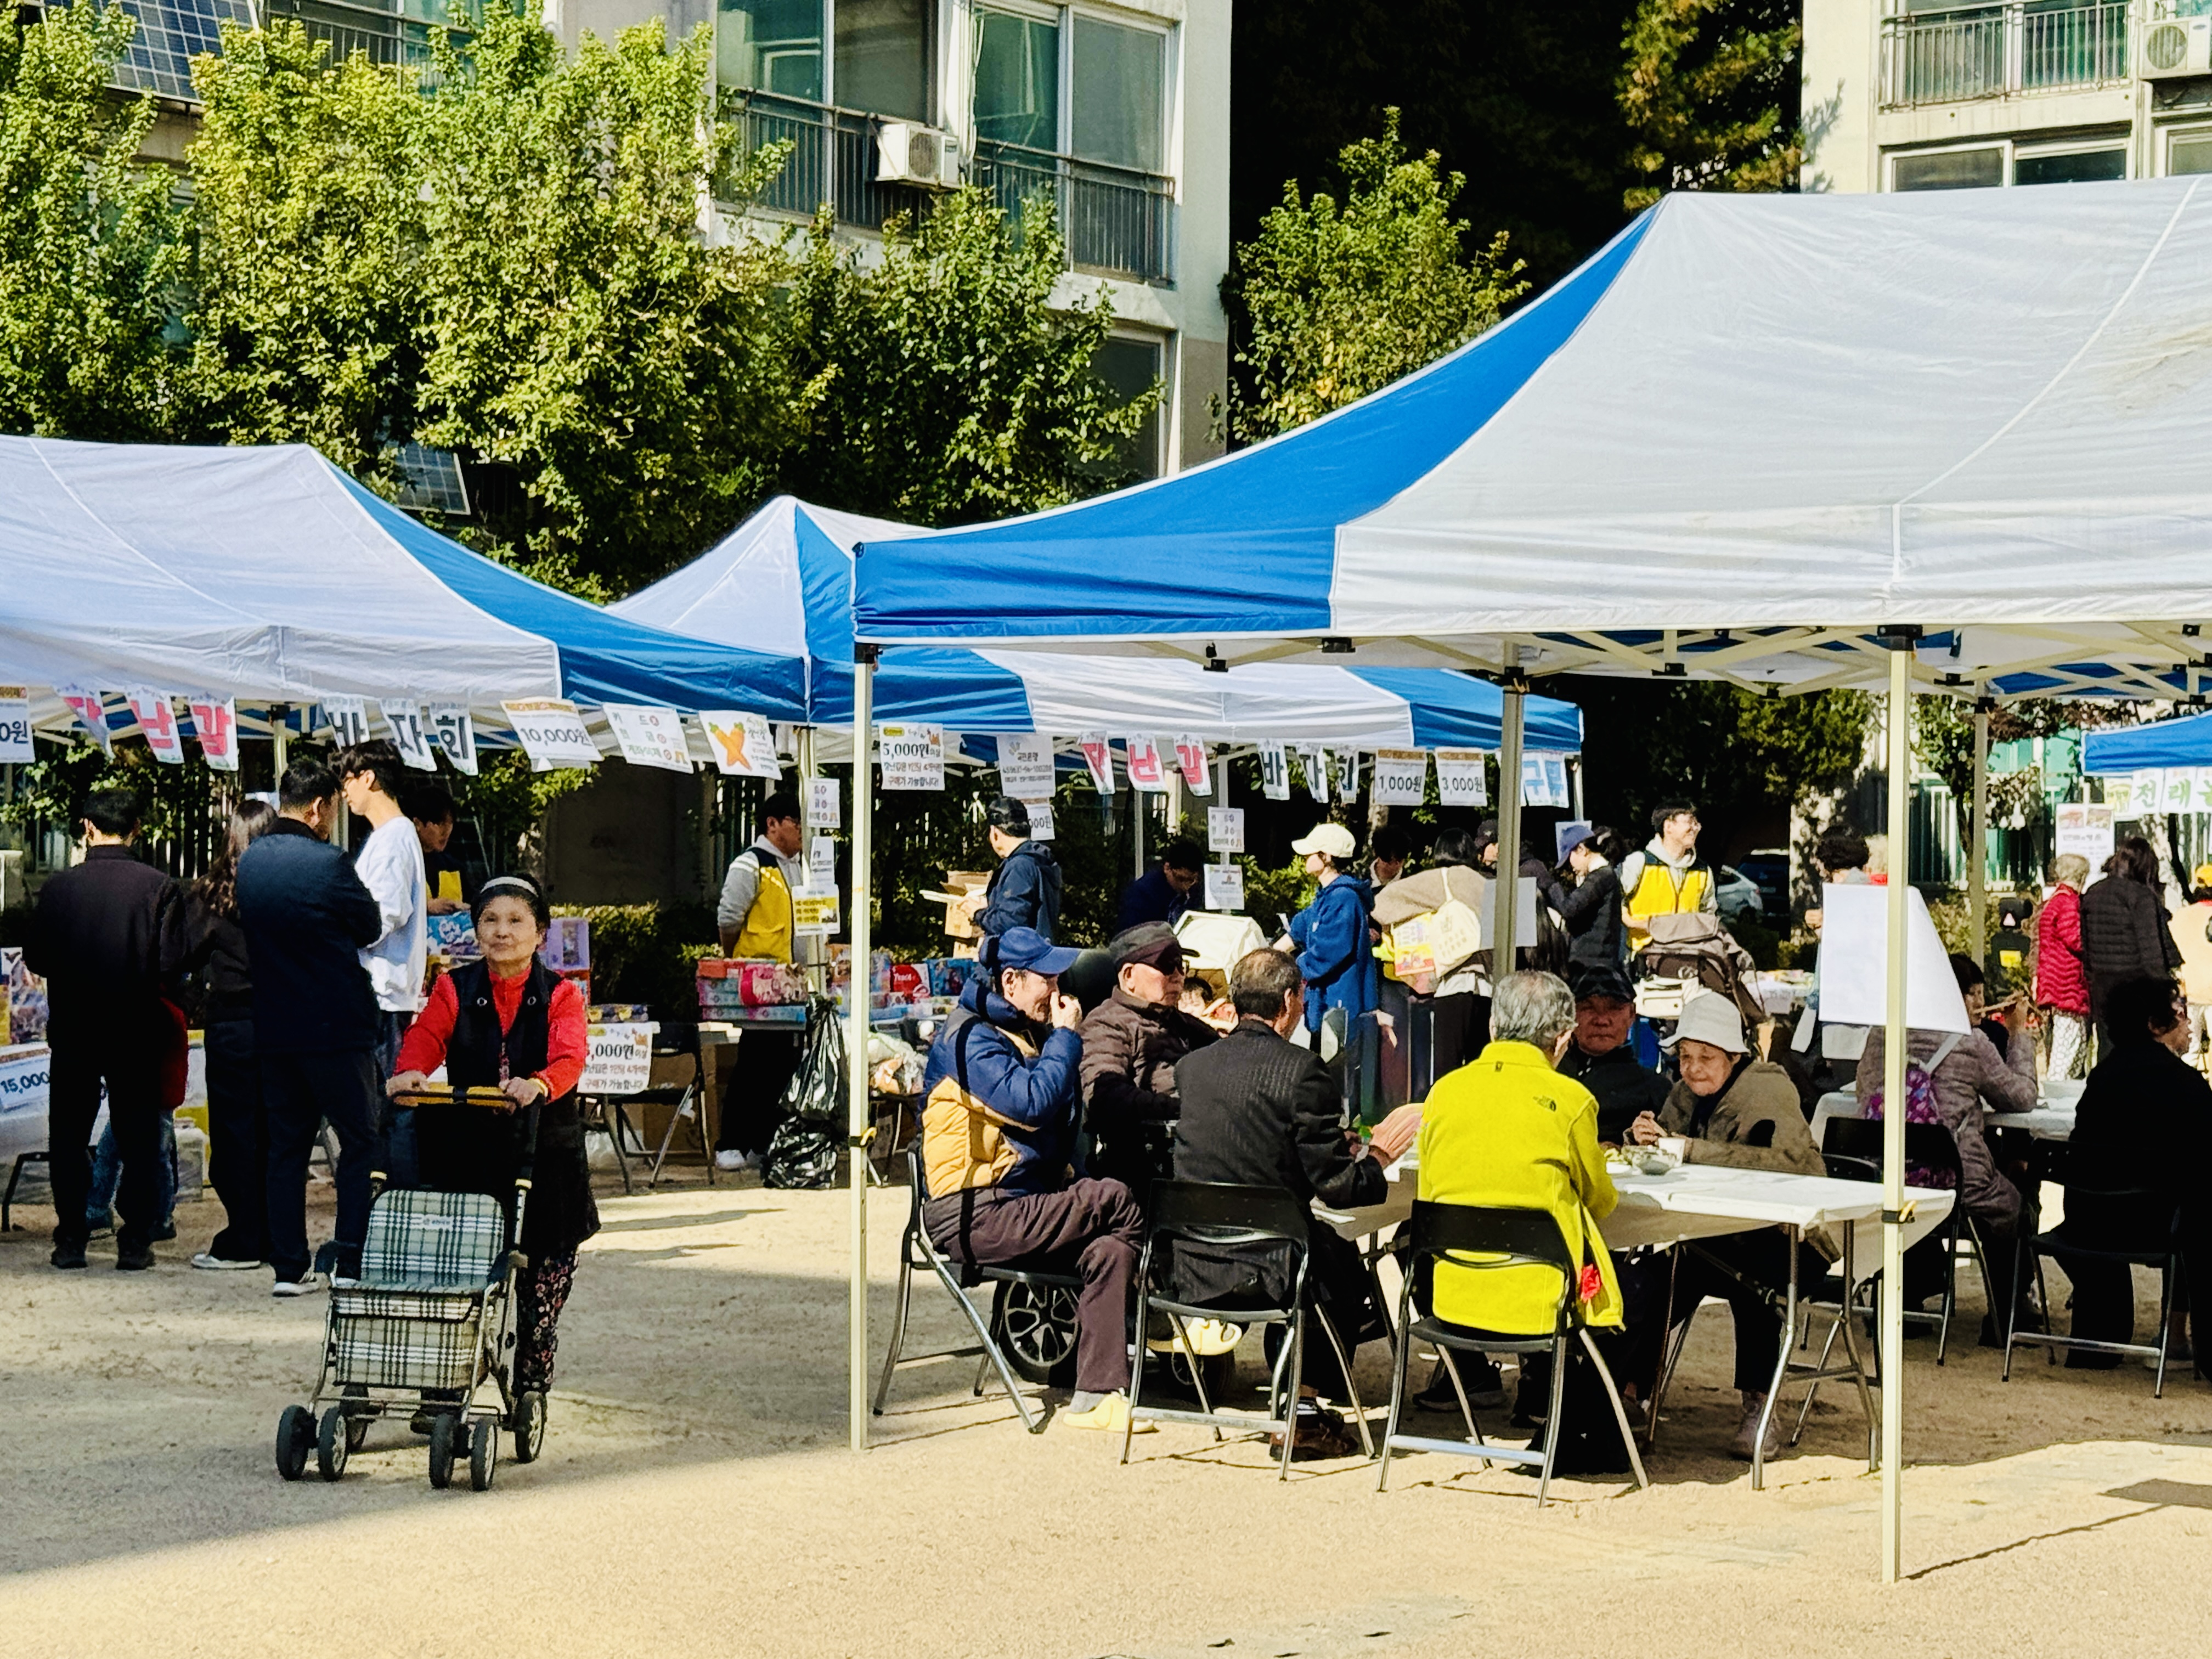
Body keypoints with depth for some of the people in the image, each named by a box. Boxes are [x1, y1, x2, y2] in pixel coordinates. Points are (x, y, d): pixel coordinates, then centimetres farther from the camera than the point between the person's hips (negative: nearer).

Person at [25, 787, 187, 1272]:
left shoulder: (59, 886, -8)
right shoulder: (159, 888, -11)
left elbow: (35, 958, -2)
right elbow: (172, 967, -11)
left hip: (72, 1031, 1)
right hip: (137, 1032, 0)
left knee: (68, 1138, 12)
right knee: (138, 1140, 9)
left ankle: (70, 1240, 13)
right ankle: (135, 1242, 8)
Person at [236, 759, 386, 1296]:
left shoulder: (248, 862, 4)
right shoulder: (328, 864, -16)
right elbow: (372, 928, -3)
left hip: (272, 1029, 6)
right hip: (336, 1026, -6)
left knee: (285, 1144, 10)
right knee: (361, 1141, 4)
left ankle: (289, 1266, 11)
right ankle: (353, 1262, 1)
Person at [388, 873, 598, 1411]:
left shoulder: (560, 995, 2)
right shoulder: (455, 990, 7)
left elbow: (569, 1057, -14)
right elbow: (425, 1036, -7)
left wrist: (539, 1084, -36)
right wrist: (411, 1071, -30)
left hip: (545, 1156, 0)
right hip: (466, 1154, 0)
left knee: (543, 1284, 4)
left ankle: (531, 1387, 20)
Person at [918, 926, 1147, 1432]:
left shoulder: (1026, 1032, 20)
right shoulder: (970, 1038, -10)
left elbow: (1065, 1120, 24)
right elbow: (1032, 1104, -24)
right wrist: (1066, 1037, -11)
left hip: (1024, 1205, 9)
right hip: (974, 1218, -9)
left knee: (1110, 1247, -15)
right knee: (1115, 1202, -19)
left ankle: (1097, 1396, -18)